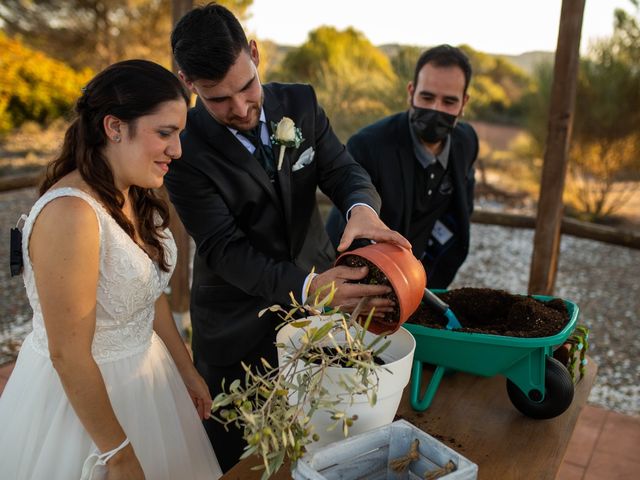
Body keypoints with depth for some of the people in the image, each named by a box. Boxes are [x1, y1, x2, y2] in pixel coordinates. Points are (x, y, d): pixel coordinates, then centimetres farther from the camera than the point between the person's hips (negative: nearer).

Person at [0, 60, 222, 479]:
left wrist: (187, 370, 14)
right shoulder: (70, 213, -28)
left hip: (145, 376, 8)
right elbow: (69, 355, -24)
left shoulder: (135, 196, -1)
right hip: (82, 394, -8)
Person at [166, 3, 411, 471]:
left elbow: (343, 169, -7)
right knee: (228, 457, 17)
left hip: (317, 297, 4)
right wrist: (308, 286, -39)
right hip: (238, 325, -3)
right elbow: (225, 250, -24)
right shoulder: (185, 148, -20)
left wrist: (362, 208, -33)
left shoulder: (300, 103, -6)